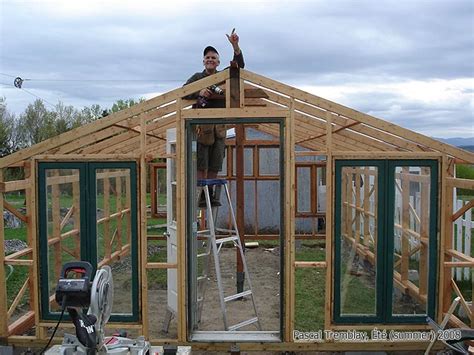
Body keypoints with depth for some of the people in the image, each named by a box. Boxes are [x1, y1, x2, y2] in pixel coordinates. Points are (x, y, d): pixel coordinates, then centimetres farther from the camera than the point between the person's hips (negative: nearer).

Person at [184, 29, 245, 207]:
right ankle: (201, 195, -1)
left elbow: (239, 66, 2)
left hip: (220, 124, 3)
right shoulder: (197, 77, 8)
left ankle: (210, 194, 12)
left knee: (215, 165, 5)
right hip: (201, 124, -3)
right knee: (201, 164, -4)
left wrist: (235, 46, -11)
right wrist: (199, 93, -19)